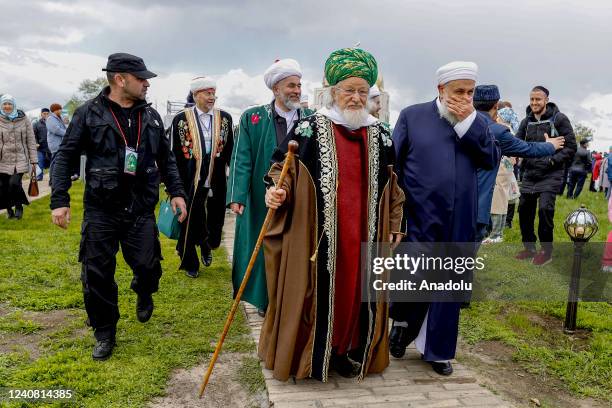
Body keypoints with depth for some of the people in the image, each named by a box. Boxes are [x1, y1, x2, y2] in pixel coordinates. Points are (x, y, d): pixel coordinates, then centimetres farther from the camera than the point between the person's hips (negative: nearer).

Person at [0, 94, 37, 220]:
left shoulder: (24, 120, 2)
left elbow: (31, 141, 4)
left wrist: (33, 161, 1)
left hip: (20, 159, -1)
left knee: (15, 183, -17)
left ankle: (19, 206, 10)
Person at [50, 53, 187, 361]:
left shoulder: (150, 116, 7)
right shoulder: (89, 113, -4)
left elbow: (166, 158, 14)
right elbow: (65, 157, -1)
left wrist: (177, 192, 7)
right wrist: (59, 200, -9)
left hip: (141, 209, 2)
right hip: (100, 210, -2)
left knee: (148, 266, 0)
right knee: (97, 274, 3)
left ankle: (143, 294, 37)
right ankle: (104, 333, 23)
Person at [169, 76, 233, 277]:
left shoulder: (225, 118, 5)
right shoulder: (181, 119, -2)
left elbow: (230, 150, 11)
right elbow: (174, 154, 1)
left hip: (216, 183, 2)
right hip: (189, 183, -2)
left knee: (214, 220, 9)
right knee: (189, 222, 6)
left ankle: (206, 246, 42)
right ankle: (190, 263, 26)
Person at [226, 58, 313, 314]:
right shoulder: (253, 118, 0)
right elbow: (241, 160, -6)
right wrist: (237, 196, -16)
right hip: (263, 202, -1)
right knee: (264, 253, 11)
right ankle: (265, 300, 31)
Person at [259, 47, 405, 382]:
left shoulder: (380, 135, 8)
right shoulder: (310, 128, -4)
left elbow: (392, 184, 15)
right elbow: (283, 166, -2)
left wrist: (394, 224, 13)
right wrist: (277, 190, -22)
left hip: (363, 234, 4)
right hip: (319, 233, -3)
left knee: (357, 291, 12)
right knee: (317, 292, 5)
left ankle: (349, 353, 31)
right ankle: (312, 355, 24)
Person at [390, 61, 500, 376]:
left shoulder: (477, 122, 10)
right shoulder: (412, 115, 0)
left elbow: (492, 161, -2)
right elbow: (392, 163, 0)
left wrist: (469, 122, -9)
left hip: (458, 221, 3)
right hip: (419, 218, -3)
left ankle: (438, 349, 27)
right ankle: (401, 324, 30)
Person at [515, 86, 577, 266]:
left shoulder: (559, 119, -6)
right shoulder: (526, 122, 8)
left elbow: (571, 147, -6)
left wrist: (552, 160, -16)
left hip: (550, 175, -5)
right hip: (529, 174, 5)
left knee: (544, 209, -15)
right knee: (524, 209, 6)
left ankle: (546, 251, 2)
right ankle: (529, 248, 22)